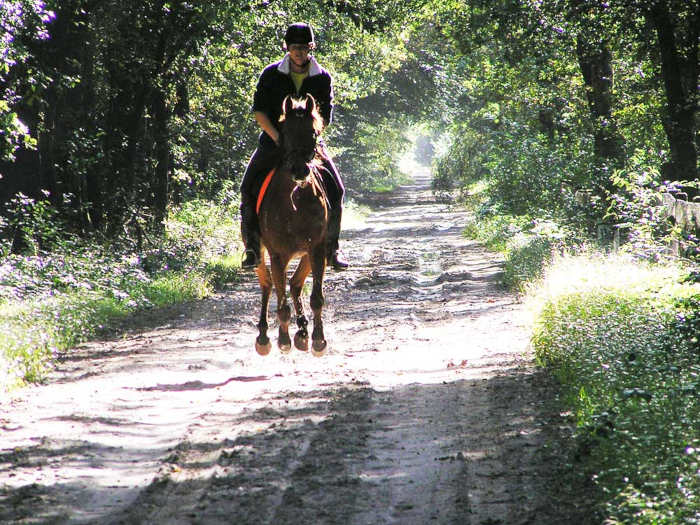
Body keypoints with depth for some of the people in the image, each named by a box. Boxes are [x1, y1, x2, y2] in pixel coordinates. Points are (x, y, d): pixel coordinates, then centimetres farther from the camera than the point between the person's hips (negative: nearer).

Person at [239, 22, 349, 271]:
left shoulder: (323, 78, 0)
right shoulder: (271, 74, -2)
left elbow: (325, 116, -3)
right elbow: (259, 110, -4)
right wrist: (277, 137, -16)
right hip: (274, 140, 0)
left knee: (334, 189, -14)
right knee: (249, 188, -15)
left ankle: (332, 249, -1)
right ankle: (252, 248, -3)